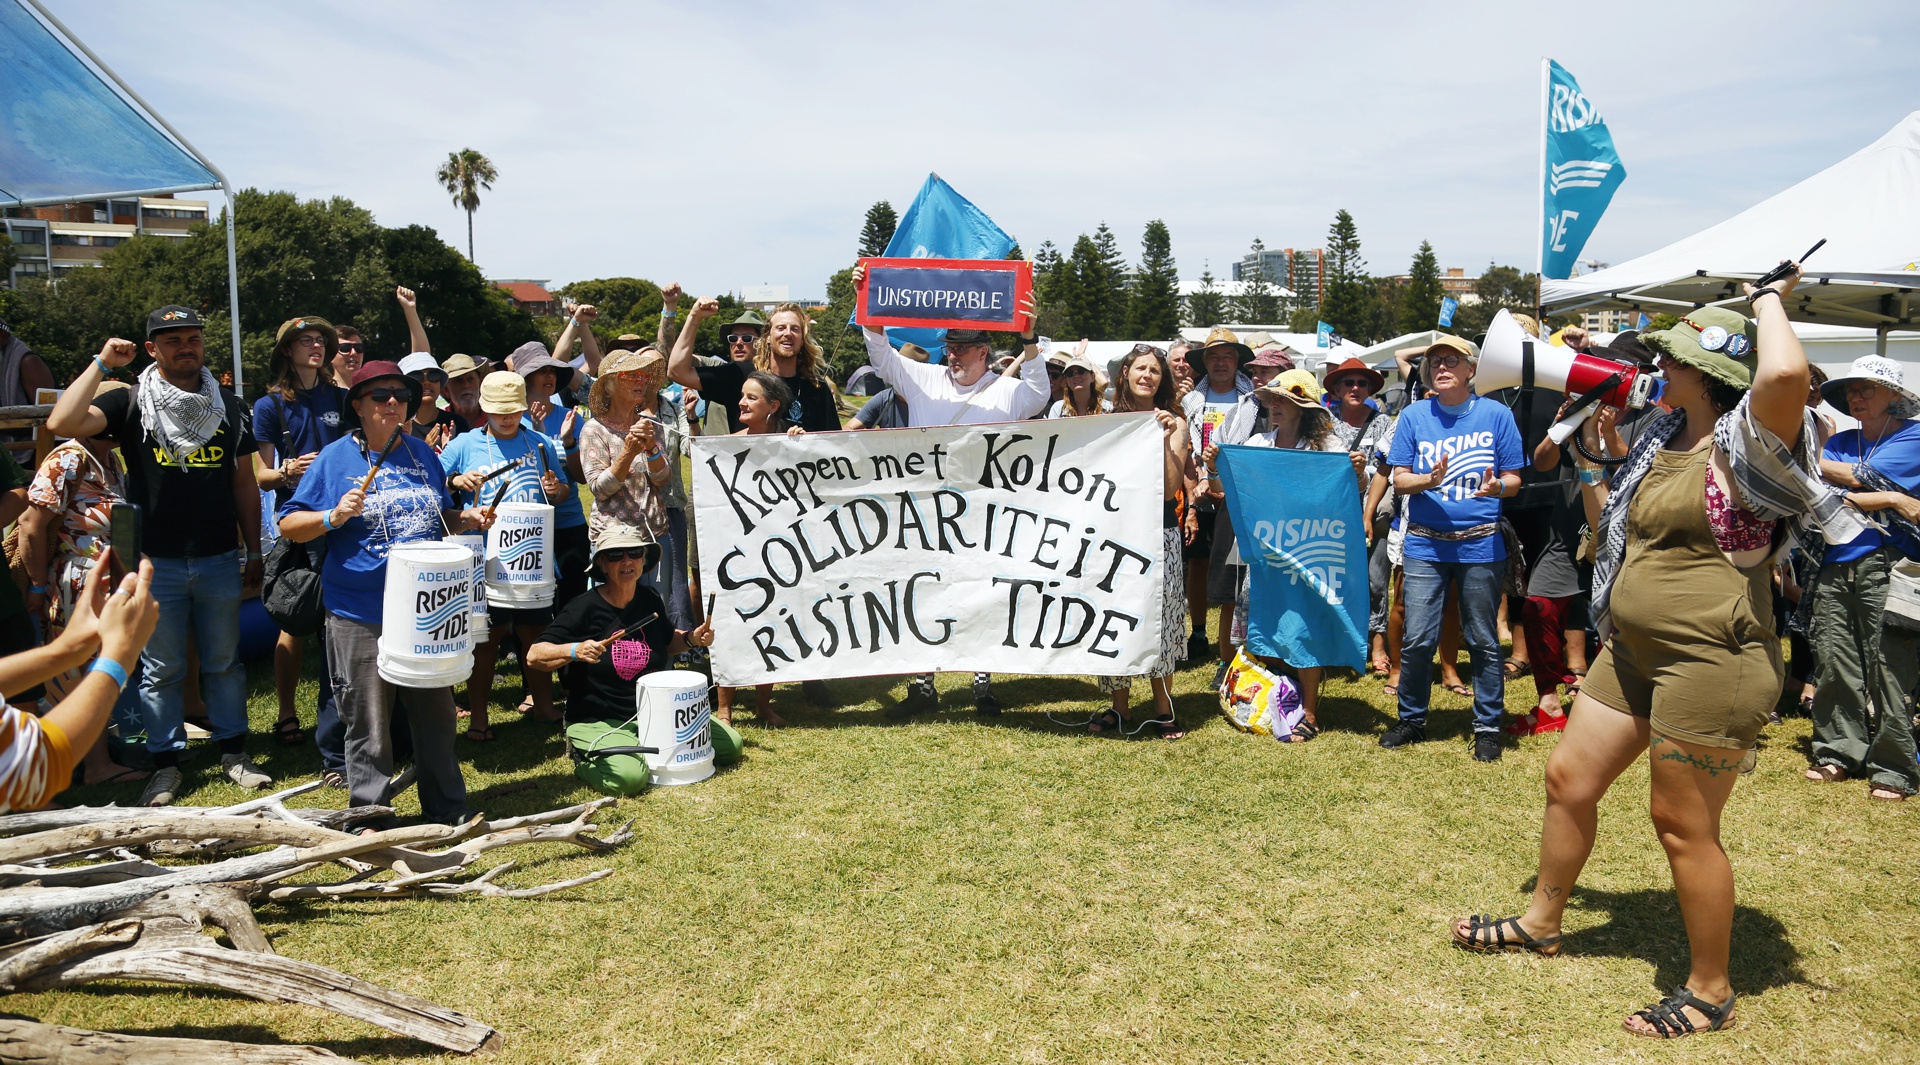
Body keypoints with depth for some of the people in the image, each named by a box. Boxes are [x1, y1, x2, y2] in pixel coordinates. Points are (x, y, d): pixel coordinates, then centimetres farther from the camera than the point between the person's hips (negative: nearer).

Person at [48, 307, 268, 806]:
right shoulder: (131, 403, -2)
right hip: (157, 563, -2)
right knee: (161, 668, 7)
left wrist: (253, 551, 8)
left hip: (220, 560, 2)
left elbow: (244, 482, 10)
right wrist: (101, 364, -15)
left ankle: (234, 751, 23)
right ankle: (166, 763, 18)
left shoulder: (227, 406, 7)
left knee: (224, 662, 11)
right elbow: (62, 423, -19)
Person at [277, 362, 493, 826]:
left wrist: (469, 518, 2)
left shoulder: (422, 452, 11)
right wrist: (333, 516, -20)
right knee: (369, 724, 3)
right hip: (361, 617, -4)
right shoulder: (336, 457, -3)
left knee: (436, 713, 13)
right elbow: (288, 524, -2)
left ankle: (448, 811, 27)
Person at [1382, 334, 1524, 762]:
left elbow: (1513, 478, 4)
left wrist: (1497, 487, -19)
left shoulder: (1496, 414, 2)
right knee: (1417, 640, 1)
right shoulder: (1414, 415, 4)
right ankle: (1412, 720, 19)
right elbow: (1399, 480, 2)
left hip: (1481, 543, -1)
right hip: (1425, 543, 1)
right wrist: (1428, 480, -19)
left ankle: (1487, 727, 20)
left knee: (1483, 641, 7)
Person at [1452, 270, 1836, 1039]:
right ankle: (1541, 923, 36)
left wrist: (1768, 299, -20)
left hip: (1711, 660, -9)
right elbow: (1614, 530, 25)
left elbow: (1784, 375, -38)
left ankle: (1710, 991, 22)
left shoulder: (1745, 446, -15)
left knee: (1683, 826, 2)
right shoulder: (1663, 441, 11)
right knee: (1569, 777, 15)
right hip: (1634, 651, 9)